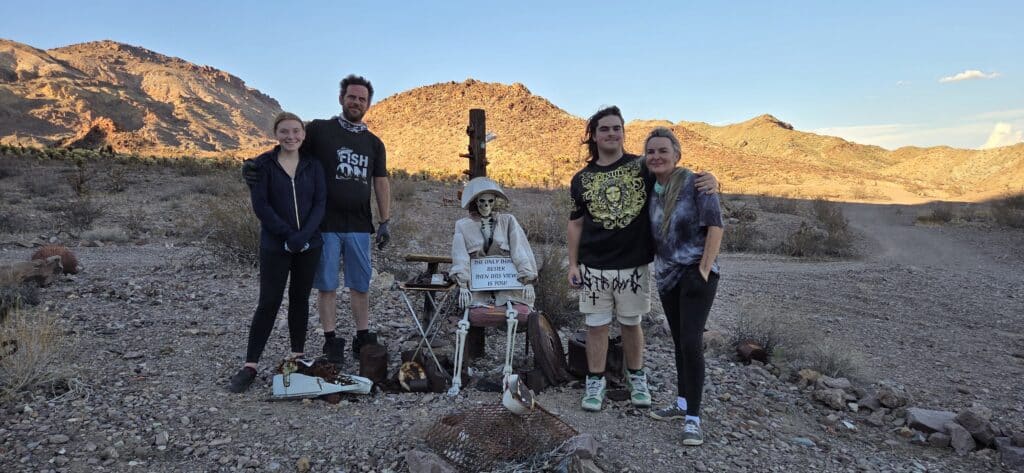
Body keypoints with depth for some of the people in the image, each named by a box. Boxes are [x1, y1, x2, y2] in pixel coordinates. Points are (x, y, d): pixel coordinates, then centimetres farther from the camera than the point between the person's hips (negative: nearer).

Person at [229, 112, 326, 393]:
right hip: (275, 246, -3)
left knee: (300, 299, 11)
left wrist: (303, 235, -16)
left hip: (309, 244, 3)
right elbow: (260, 205, -9)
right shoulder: (263, 164, -3)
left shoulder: (313, 165, 5)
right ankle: (250, 366, 5)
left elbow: (320, 203, -2)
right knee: (268, 302, -3)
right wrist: (288, 235, -16)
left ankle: (298, 356, 23)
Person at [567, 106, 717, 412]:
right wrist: (573, 264, 3)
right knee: (596, 326, 7)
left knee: (631, 324, 13)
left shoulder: (643, 167, -1)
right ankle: (595, 382, 21)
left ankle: (636, 378, 32)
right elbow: (576, 224, 7)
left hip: (634, 264, -1)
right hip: (594, 268, 1)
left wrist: (709, 179, -22)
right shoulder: (582, 179, 4)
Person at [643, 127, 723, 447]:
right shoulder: (649, 189, 5)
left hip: (696, 272, -6)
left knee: (691, 342, -11)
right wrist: (656, 266, 9)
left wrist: (704, 269, -17)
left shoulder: (695, 183, -12)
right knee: (679, 342, 14)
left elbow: (715, 225, -14)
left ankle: (693, 418, 0)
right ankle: (683, 403, 27)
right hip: (667, 275, 6)